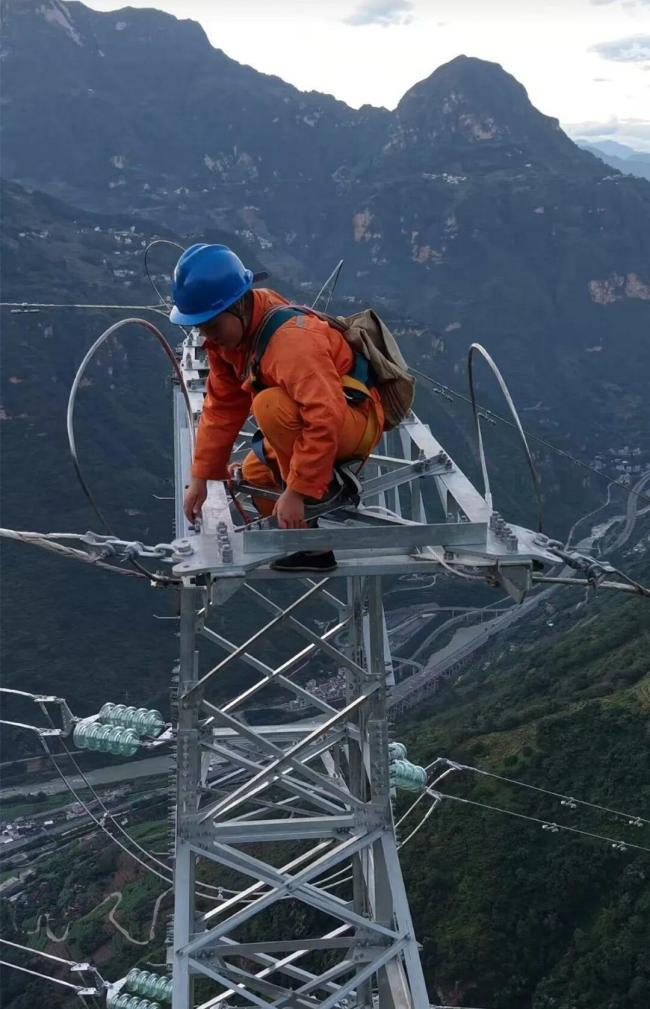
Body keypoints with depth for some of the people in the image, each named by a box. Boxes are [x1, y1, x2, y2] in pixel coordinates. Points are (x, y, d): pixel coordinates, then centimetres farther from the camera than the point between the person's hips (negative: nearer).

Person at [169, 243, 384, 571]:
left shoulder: (291, 339, -32)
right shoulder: (227, 330, -5)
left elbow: (325, 421, -39)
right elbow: (222, 406, 2)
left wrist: (297, 492, -37)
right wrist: (201, 477, -1)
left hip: (357, 419, -9)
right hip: (319, 419, 9)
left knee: (271, 405, -33)